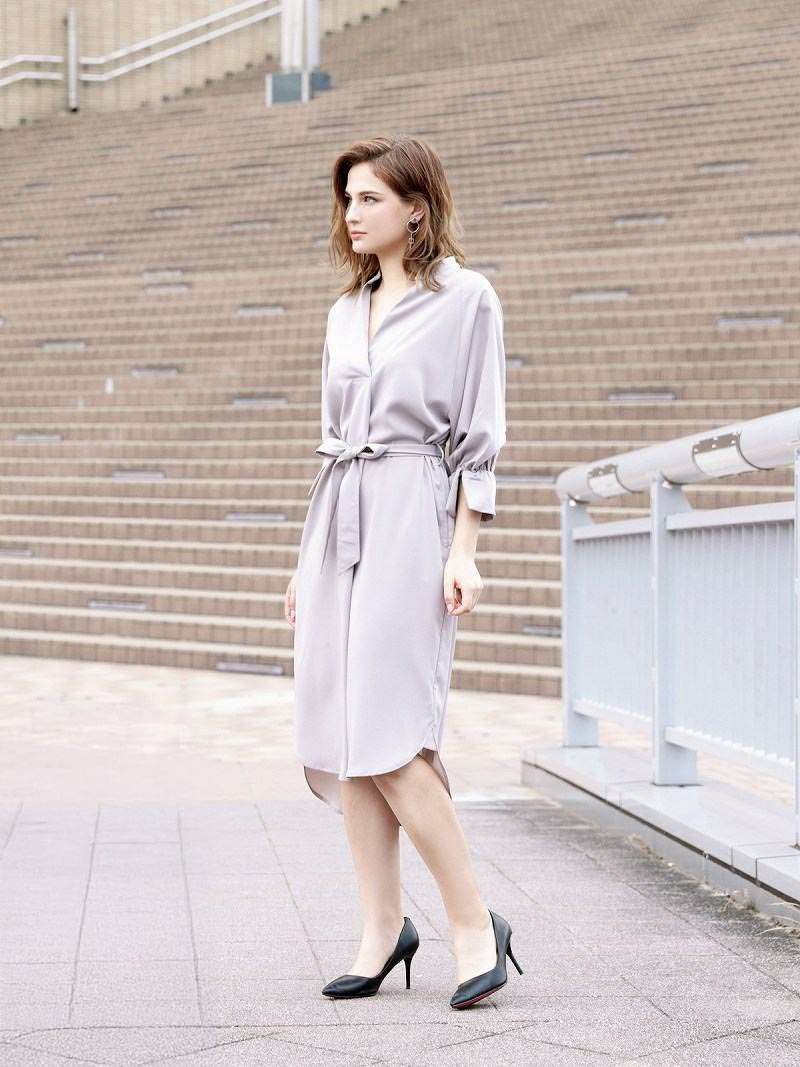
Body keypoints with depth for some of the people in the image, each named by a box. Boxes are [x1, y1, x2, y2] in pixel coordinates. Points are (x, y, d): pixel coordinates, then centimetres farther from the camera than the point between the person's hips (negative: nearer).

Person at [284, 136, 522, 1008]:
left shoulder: (466, 298, -1)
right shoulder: (346, 311, 18)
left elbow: (478, 437, -5)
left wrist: (463, 553, -12)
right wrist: (307, 561, 17)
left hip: (412, 518, -7)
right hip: (338, 520, 7)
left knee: (387, 735, -14)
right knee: (338, 733, 3)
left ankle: (473, 921, -2)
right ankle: (382, 926, 11)